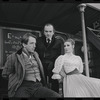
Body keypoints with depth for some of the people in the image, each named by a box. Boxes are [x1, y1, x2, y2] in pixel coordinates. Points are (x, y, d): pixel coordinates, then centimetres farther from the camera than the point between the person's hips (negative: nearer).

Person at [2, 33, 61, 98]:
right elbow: (5, 74, 11)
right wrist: (19, 77, 6)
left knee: (57, 96, -21)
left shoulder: (35, 54, 21)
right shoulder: (14, 57, 4)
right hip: (23, 87, -4)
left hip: (38, 86, 5)